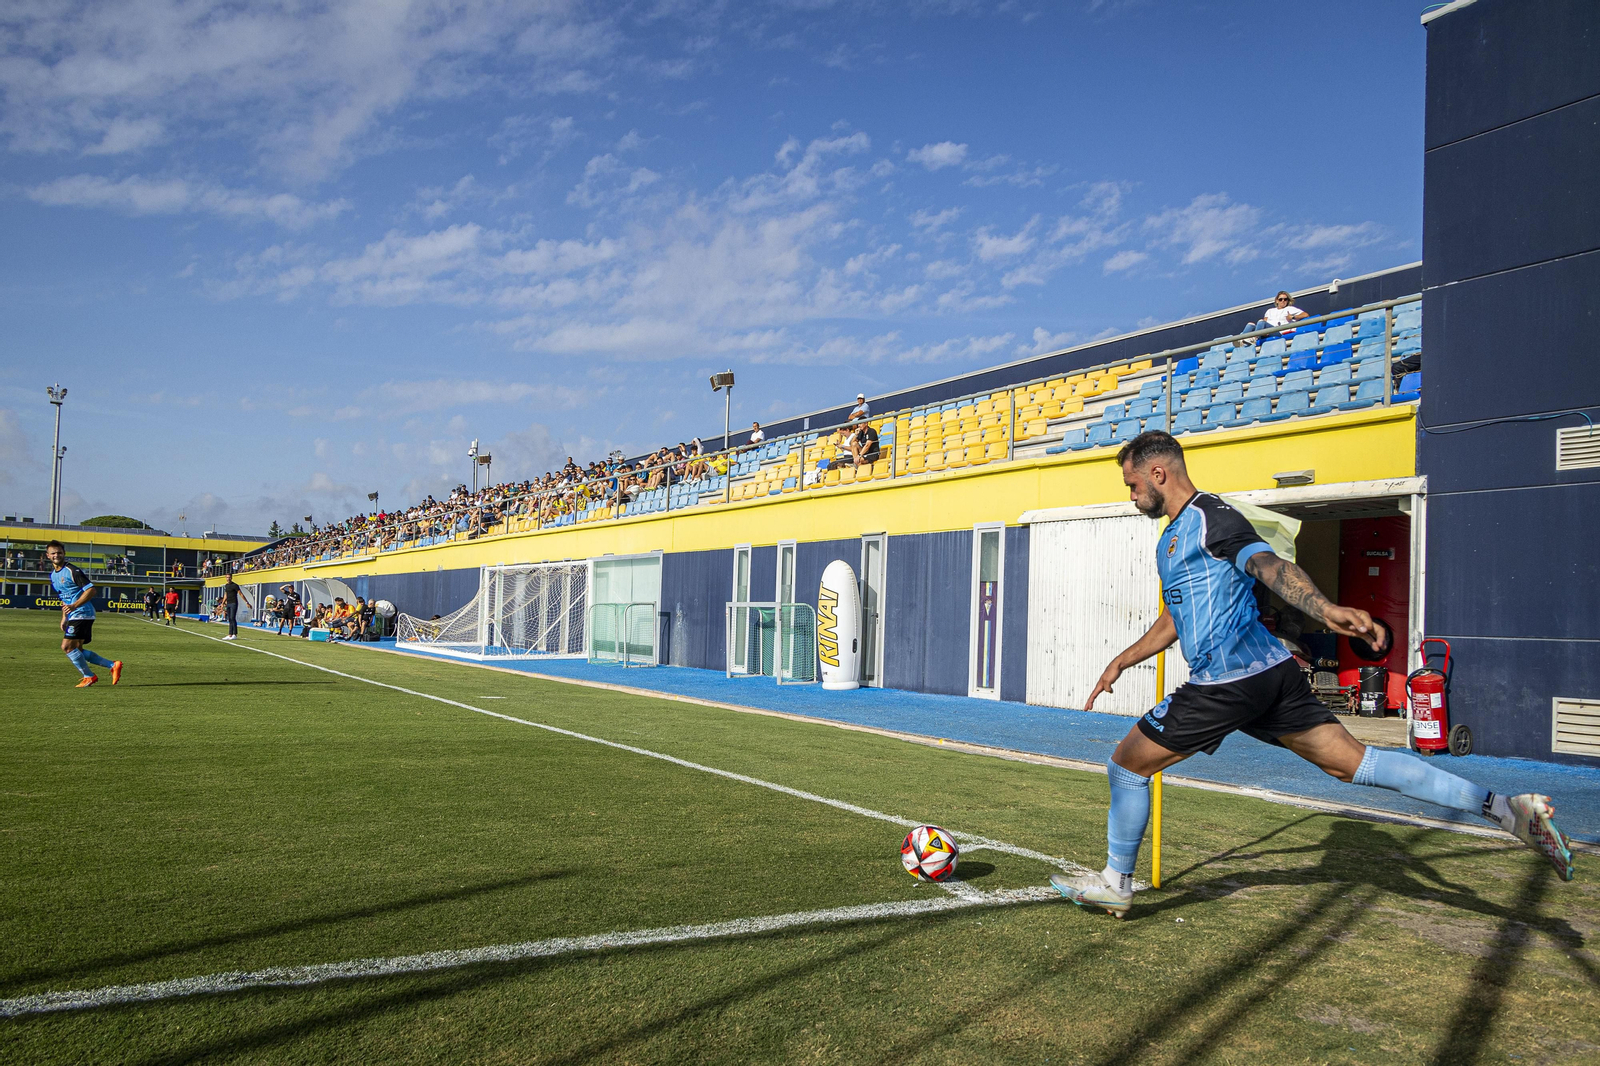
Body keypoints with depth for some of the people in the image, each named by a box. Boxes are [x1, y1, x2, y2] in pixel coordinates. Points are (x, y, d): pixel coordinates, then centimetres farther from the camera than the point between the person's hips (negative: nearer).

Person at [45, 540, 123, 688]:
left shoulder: (72, 571, -12)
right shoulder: (53, 575, 16)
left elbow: (91, 590, -18)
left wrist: (74, 606, -26)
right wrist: (64, 618, 20)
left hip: (82, 614, -10)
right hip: (73, 616, 10)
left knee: (67, 646, -12)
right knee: (77, 650, 9)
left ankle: (89, 676, -1)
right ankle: (113, 665, 14)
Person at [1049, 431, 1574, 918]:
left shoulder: (1211, 516, -8)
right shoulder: (1172, 535, 22)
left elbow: (1270, 566, -26)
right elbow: (1175, 619, 34)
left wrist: (1327, 610, -42)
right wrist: (1122, 661, 32)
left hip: (1227, 682, -10)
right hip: (1270, 674, 10)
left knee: (1127, 762, 1)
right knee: (1354, 761, 7)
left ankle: (1115, 883, 16)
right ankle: (1508, 809, 5)